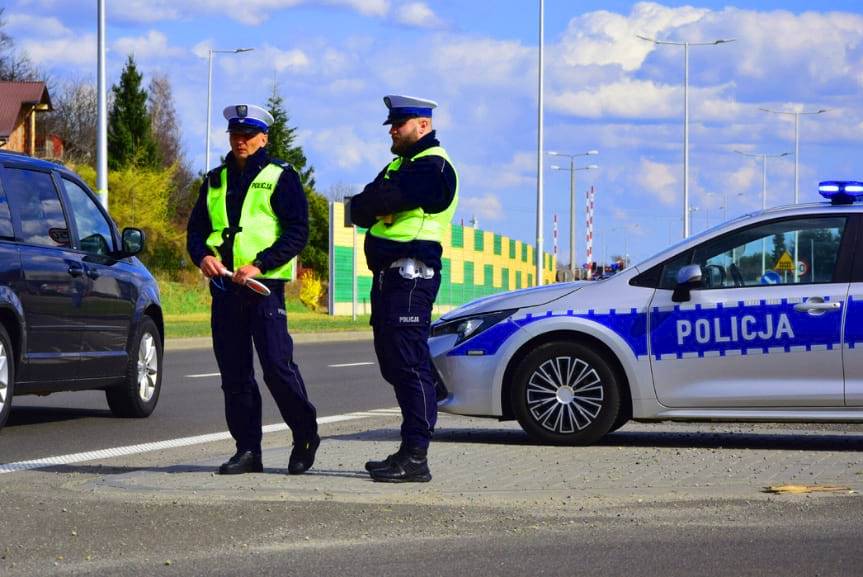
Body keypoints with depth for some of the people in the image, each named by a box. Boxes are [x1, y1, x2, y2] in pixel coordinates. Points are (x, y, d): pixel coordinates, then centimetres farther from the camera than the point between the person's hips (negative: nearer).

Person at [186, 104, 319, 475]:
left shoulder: (280, 177, 1)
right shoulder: (216, 180, 18)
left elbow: (297, 232, -6)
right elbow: (196, 228, 17)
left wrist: (260, 264, -16)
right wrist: (203, 256, -6)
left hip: (264, 287, -5)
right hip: (224, 288, 5)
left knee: (278, 367, -10)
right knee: (234, 373, 4)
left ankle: (305, 435, 8)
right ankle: (247, 450, 9)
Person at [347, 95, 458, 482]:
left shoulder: (432, 167, -10)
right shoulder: (401, 164, 24)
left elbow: (363, 205, -19)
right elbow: (359, 211, 14)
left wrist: (369, 204, 2)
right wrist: (380, 207, -6)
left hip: (412, 274, -10)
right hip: (388, 273, 10)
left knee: (409, 363, -12)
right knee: (394, 363, 11)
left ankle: (415, 457, -14)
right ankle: (410, 451, 16)